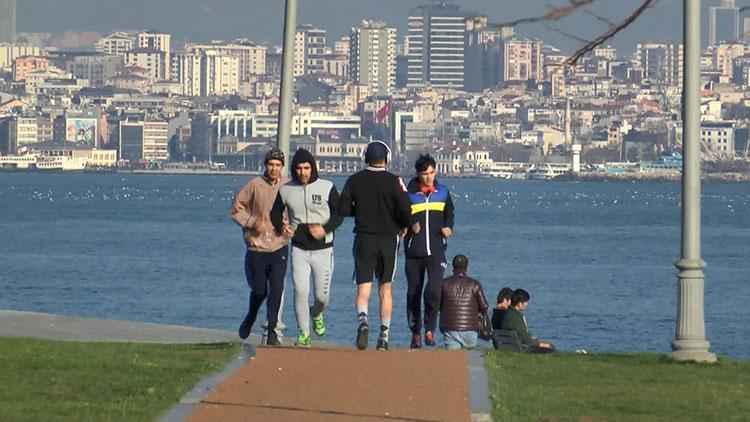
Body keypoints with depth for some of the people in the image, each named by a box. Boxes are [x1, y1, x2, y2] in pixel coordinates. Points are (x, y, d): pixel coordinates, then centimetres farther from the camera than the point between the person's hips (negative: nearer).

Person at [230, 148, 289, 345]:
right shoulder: (254, 185, -6)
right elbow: (236, 209, 1)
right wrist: (252, 222, -13)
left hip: (279, 248, 1)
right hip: (257, 248, -1)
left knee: (276, 289, -8)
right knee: (259, 290, 7)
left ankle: (272, 331, 1)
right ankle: (250, 318, 37)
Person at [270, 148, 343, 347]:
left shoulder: (327, 188, -5)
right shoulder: (286, 191, 0)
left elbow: (339, 213, -2)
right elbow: (275, 212, 15)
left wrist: (325, 229, -19)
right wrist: (280, 226, -6)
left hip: (323, 249, -1)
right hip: (299, 250, 1)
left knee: (322, 295, 3)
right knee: (300, 291, -11)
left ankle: (317, 314, 38)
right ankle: (303, 333, 1)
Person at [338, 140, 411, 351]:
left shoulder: (355, 180, 0)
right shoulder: (394, 181, -5)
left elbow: (343, 209, -2)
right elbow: (405, 210, -12)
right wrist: (403, 226, 9)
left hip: (364, 239, 0)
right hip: (388, 240, 0)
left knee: (363, 288, -1)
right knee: (385, 290, 10)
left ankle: (363, 320, -30)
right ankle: (384, 337, 10)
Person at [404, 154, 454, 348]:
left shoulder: (443, 192, 6)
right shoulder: (408, 194, -2)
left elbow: (449, 212, 23)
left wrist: (448, 227, 4)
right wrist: (410, 226, -15)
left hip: (436, 251, 0)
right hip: (414, 252, 0)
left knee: (434, 290, -17)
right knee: (414, 294, 7)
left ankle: (430, 330, -3)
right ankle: (415, 333, 20)